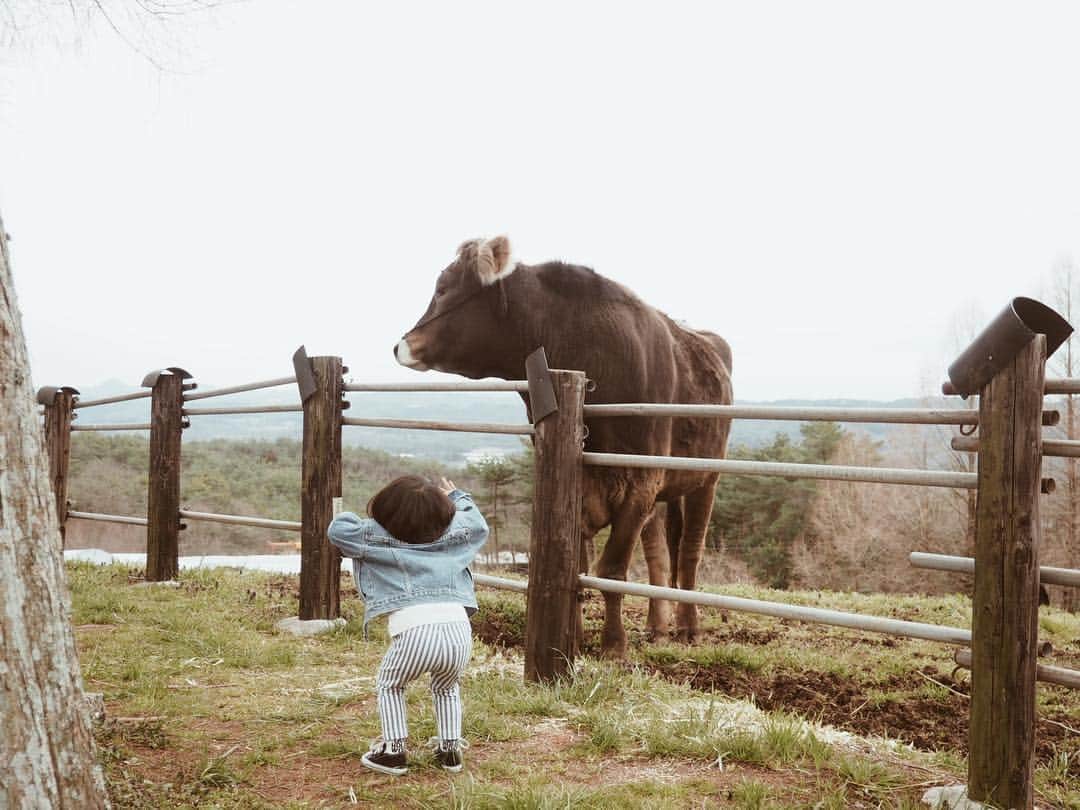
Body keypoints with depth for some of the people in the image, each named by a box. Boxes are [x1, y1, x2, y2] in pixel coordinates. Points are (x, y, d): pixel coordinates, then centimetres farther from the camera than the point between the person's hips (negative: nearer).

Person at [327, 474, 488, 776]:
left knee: (389, 685, 26)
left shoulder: (375, 534, 9)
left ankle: (393, 751, 20)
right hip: (458, 628, 3)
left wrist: (357, 518, 34)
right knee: (447, 687, 33)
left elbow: (337, 529, 13)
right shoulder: (451, 532, 17)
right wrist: (458, 496, 52)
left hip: (414, 629, -3)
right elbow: (479, 526, 37)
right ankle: (450, 749, 29)